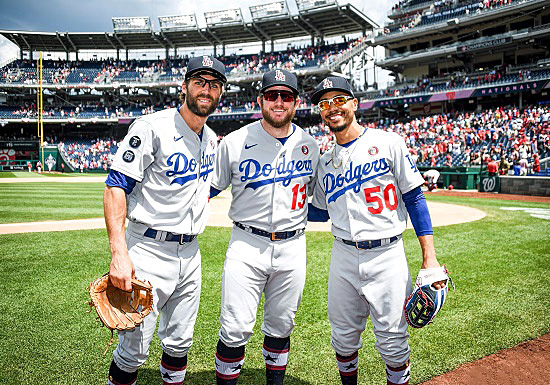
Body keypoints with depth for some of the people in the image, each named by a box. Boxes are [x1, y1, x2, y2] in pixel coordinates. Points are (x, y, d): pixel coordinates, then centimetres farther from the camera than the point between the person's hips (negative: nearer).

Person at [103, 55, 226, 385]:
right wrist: (119, 253, -24)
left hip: (190, 254, 6)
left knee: (180, 343, 16)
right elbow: (116, 187, -16)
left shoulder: (212, 140, 11)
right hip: (148, 250, -6)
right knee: (135, 348, 2)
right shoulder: (153, 127, -11)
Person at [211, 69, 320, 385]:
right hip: (246, 245, -2)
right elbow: (210, 188, 3)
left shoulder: (309, 145, 5)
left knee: (281, 326, 15)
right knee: (235, 329, -3)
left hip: (292, 248, 3)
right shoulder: (235, 142, -3)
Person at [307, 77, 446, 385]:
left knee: (393, 342, 3)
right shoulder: (325, 162, 11)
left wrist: (430, 257, -9)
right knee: (344, 337, 14)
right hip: (344, 258, 4)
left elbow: (415, 198, -3)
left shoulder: (388, 143, -2)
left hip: (387, 256, -4)